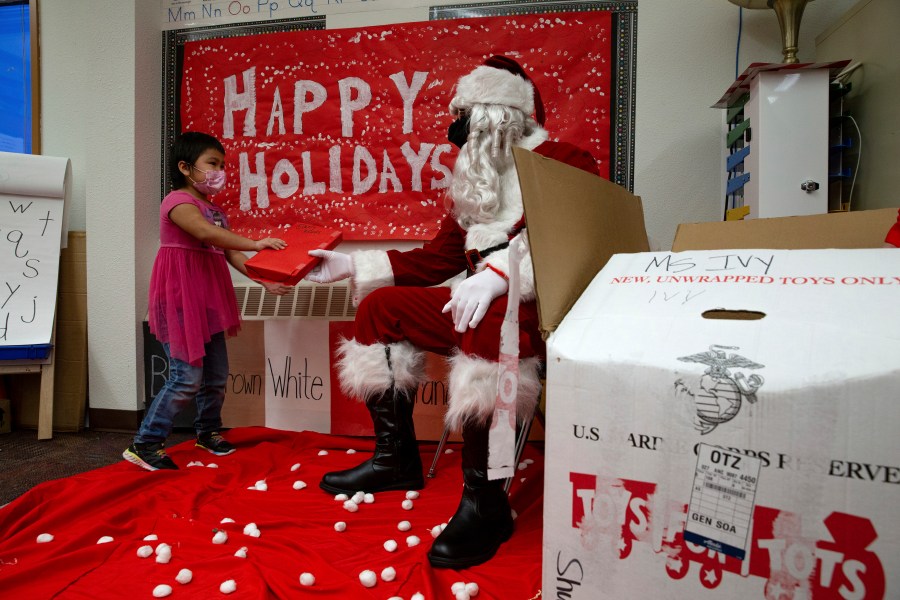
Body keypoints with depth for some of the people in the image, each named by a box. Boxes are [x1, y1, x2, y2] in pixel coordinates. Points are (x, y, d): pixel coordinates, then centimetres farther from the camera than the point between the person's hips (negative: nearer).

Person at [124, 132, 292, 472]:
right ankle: (145, 444, 6)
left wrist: (265, 281, 0)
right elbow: (205, 232, -29)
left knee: (217, 374, 13)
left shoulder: (216, 210, 16)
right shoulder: (178, 201, -10)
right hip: (181, 297, -8)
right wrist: (255, 244, -36)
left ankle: (208, 432, 32)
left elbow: (231, 255, 11)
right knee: (188, 376, -9)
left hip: (209, 298, 8)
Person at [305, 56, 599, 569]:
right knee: (380, 306, 3)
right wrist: (351, 265, 16)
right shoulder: (475, 181, 20)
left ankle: (485, 501, -27)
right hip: (477, 305, 8)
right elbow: (437, 260, 19)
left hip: (542, 309, -8)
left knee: (488, 321, -39)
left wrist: (500, 274, -32)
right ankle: (396, 457, 8)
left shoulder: (563, 162, -3)